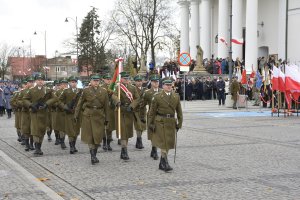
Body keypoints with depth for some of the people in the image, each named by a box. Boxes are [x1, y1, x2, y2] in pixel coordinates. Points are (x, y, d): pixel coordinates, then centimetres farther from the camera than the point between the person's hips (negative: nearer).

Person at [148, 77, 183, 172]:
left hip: (171, 122, 4)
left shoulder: (176, 97, 6)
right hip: (160, 122, -4)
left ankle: (161, 164, 21)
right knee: (163, 143, -8)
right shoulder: (157, 97, -3)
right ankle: (165, 163, -2)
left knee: (169, 143, 9)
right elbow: (152, 111, -2)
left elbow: (179, 111, 10)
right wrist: (151, 123, -6)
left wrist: (179, 122, 4)